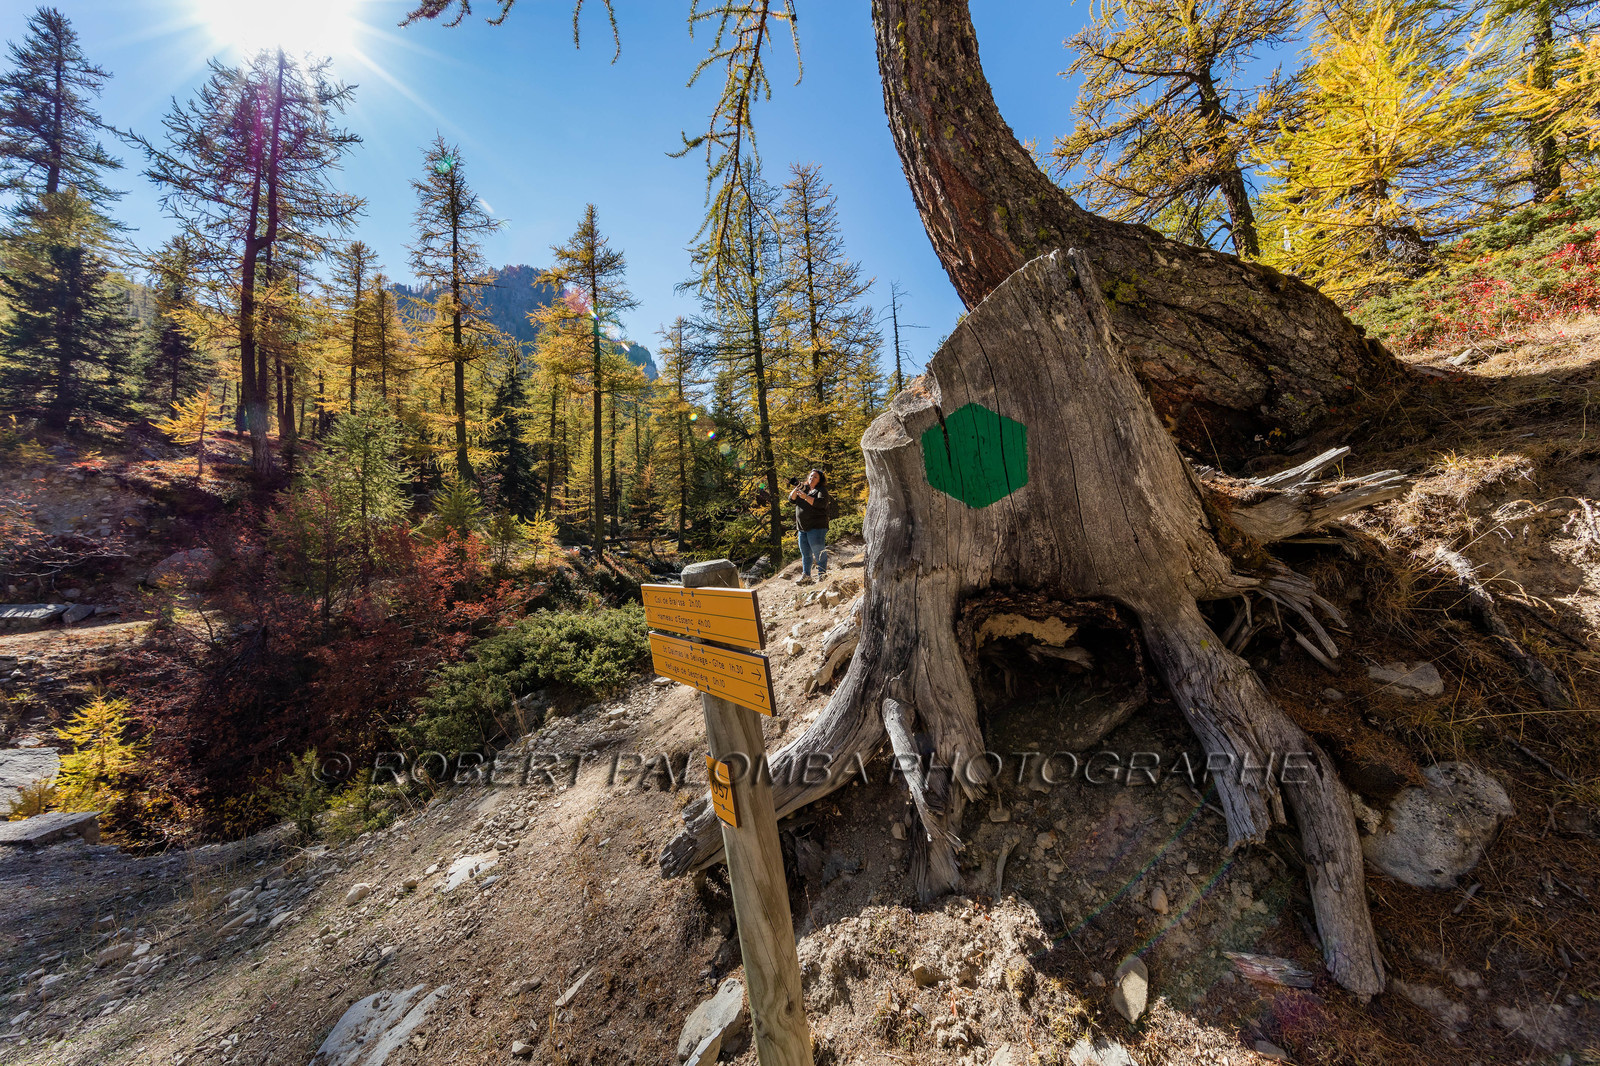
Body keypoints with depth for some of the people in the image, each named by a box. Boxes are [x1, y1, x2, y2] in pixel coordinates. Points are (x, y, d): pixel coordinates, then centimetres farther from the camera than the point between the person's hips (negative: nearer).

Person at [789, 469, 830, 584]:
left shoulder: (821, 490, -2)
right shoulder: (804, 488, 18)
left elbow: (822, 503, -20)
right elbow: (791, 498, 11)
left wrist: (806, 497, -22)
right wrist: (796, 489, -7)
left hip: (816, 527, -7)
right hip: (802, 527, 7)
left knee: (819, 552, -8)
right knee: (805, 553, 11)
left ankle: (822, 576, -2)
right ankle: (806, 576, 18)